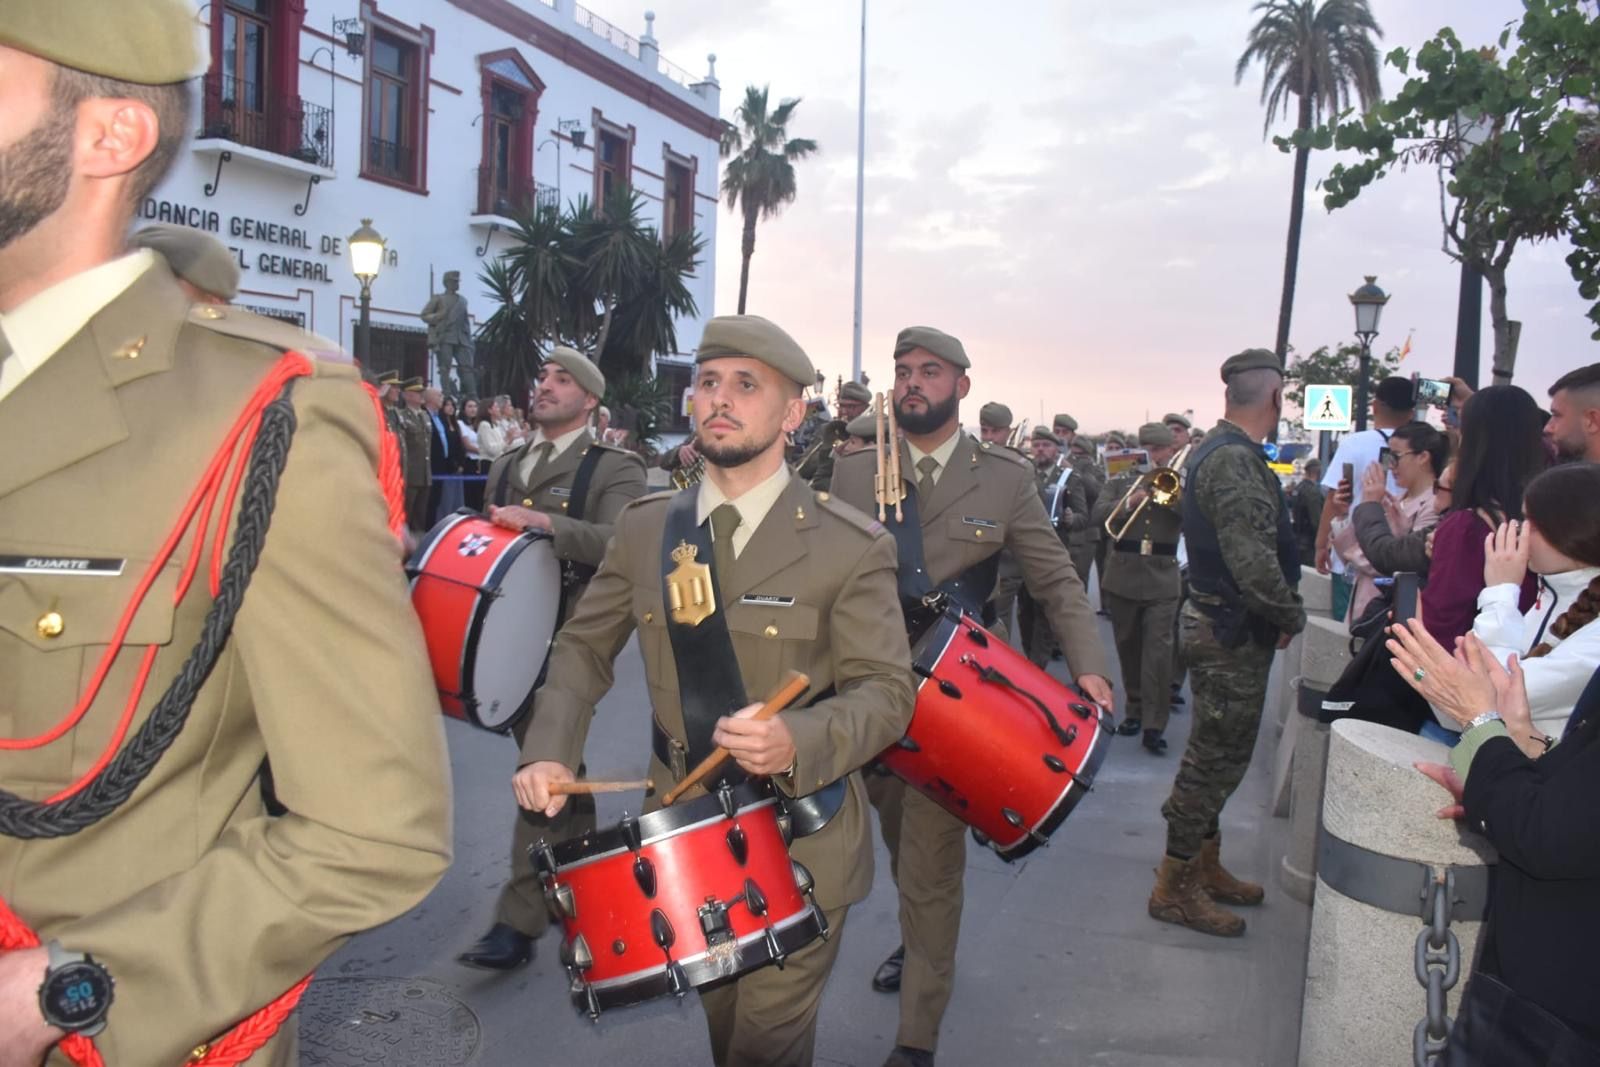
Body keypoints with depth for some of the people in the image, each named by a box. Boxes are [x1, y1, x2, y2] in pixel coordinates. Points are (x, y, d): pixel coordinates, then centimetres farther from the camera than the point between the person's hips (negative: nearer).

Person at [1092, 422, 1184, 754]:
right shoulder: (1121, 481, 9)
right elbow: (1098, 515, -5)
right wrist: (1130, 502, -19)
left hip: (1162, 580, -2)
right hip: (1123, 577, 2)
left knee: (1158, 652, -8)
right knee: (1128, 649, 12)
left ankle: (1154, 725, -7)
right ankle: (1135, 709, 27)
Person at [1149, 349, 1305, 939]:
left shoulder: (1212, 450, 11)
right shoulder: (1235, 461, -22)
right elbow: (1255, 563, -27)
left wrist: (1280, 612, 12)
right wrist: (1292, 616, -11)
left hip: (1216, 620, 10)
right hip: (1233, 631, -10)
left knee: (1216, 755, 19)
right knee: (1216, 757, 0)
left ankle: (1206, 867, 33)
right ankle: (1173, 886, 11)